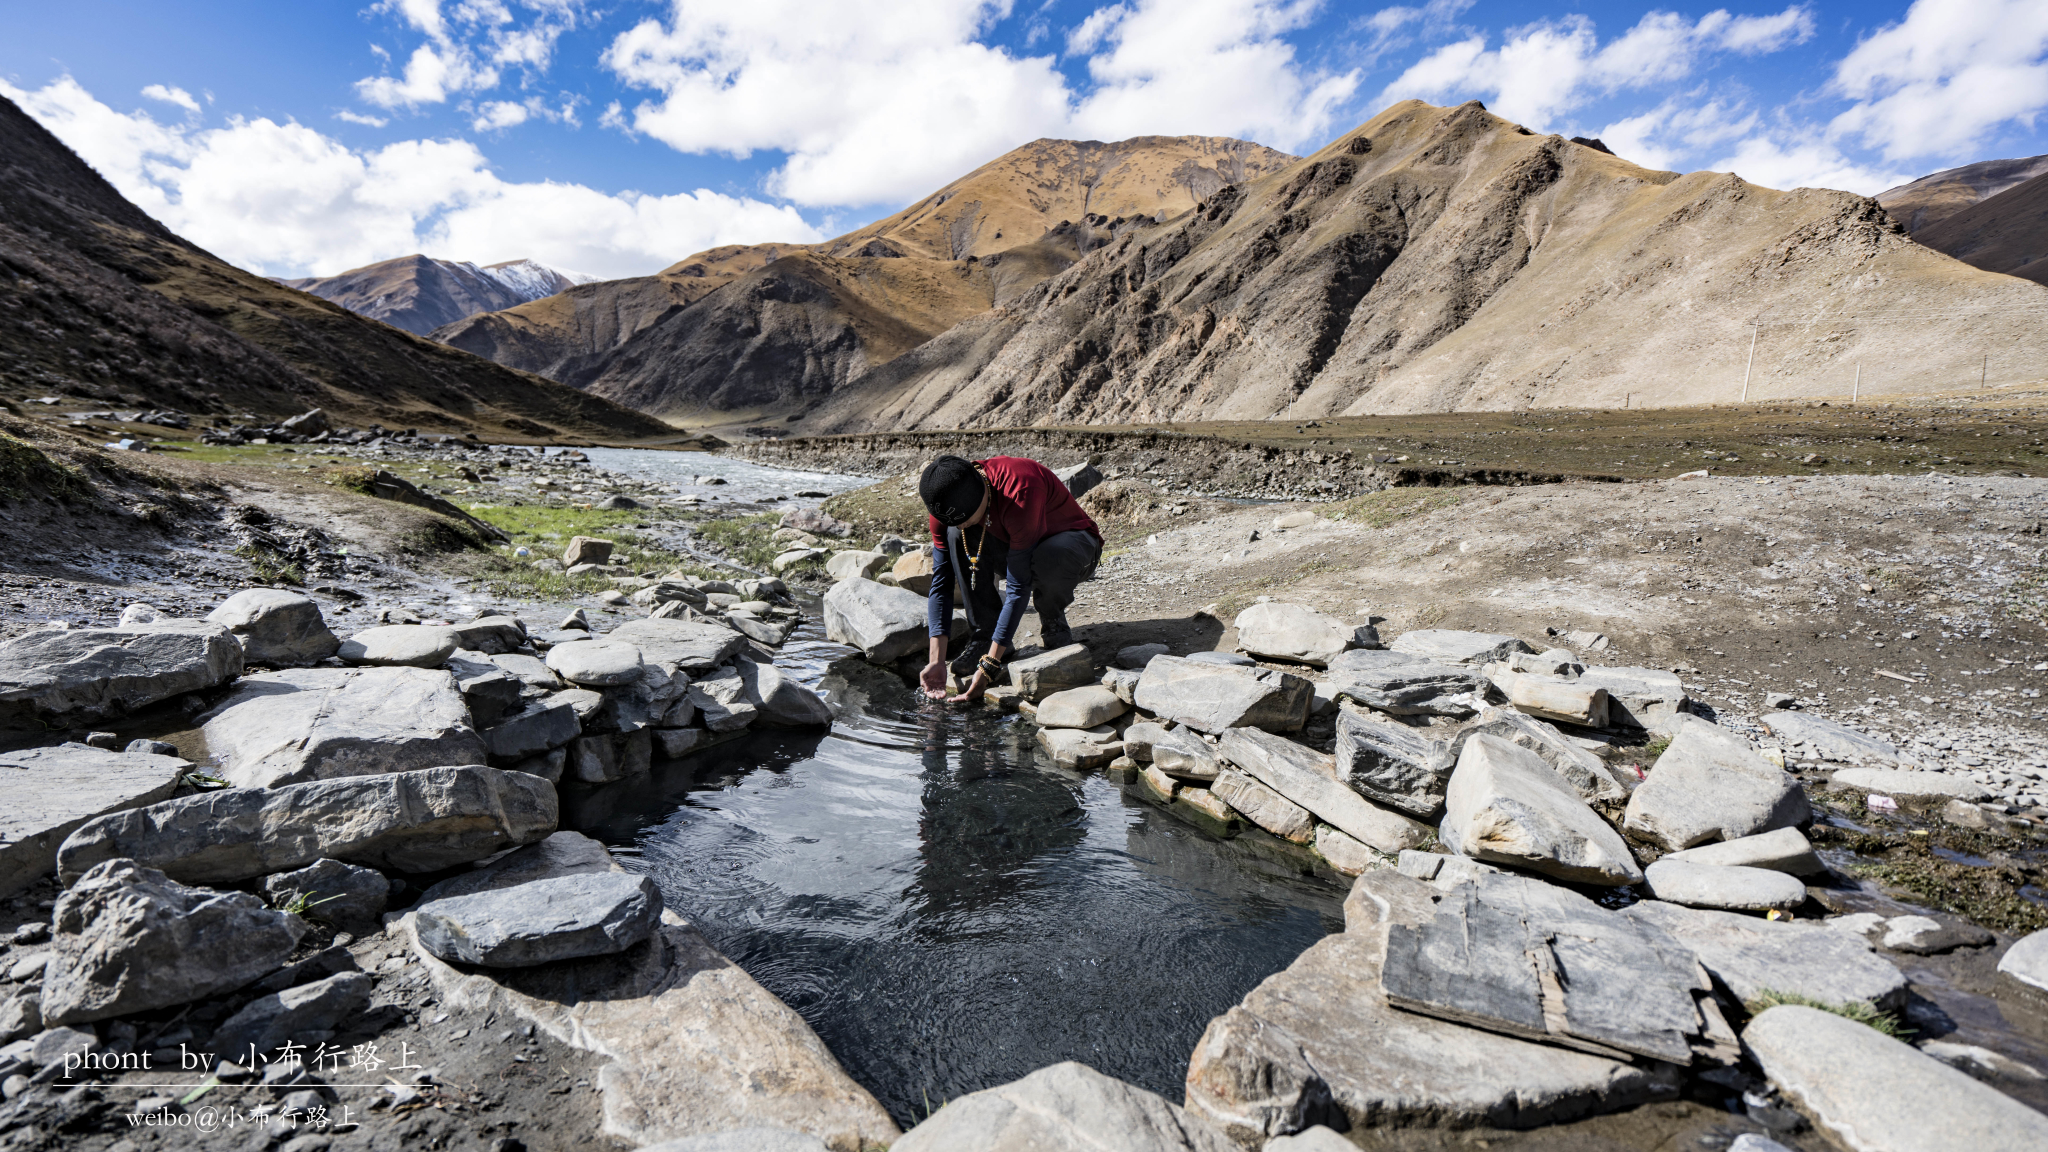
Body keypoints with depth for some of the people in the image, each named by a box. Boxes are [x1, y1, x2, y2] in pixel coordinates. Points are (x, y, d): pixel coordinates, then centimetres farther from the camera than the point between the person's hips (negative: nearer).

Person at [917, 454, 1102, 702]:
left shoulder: (1020, 493, -38)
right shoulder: (949, 505, -20)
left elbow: (1018, 588, -36)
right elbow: (941, 581, -16)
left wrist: (989, 665, -37)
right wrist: (936, 661, -24)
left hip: (1075, 544, -5)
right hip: (1014, 547, 5)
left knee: (1047, 558, -41)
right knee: (956, 535, -23)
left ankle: (1055, 629, -8)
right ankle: (984, 638, -13)